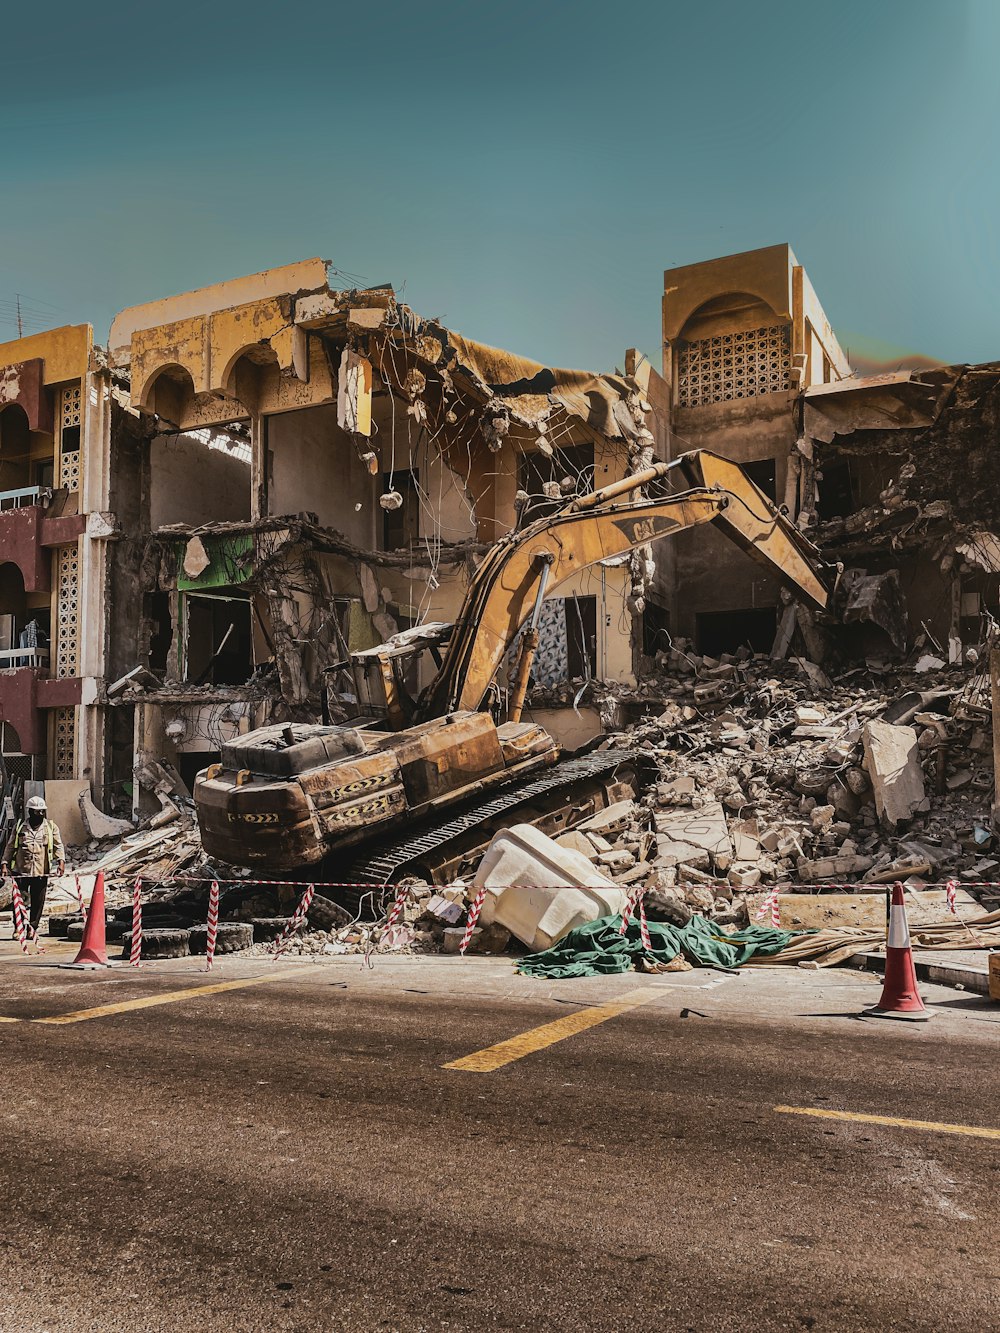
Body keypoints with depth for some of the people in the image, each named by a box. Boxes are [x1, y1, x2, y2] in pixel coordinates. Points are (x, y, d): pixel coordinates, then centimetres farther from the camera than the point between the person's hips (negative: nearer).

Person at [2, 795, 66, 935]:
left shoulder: (51, 827, 7)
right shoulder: (19, 826, 8)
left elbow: (58, 845, 4)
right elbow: (10, 846, 12)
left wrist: (61, 861, -11)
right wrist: (5, 863, 3)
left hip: (41, 871, 0)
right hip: (21, 871, 0)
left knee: (38, 902, 4)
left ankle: (33, 928, 14)